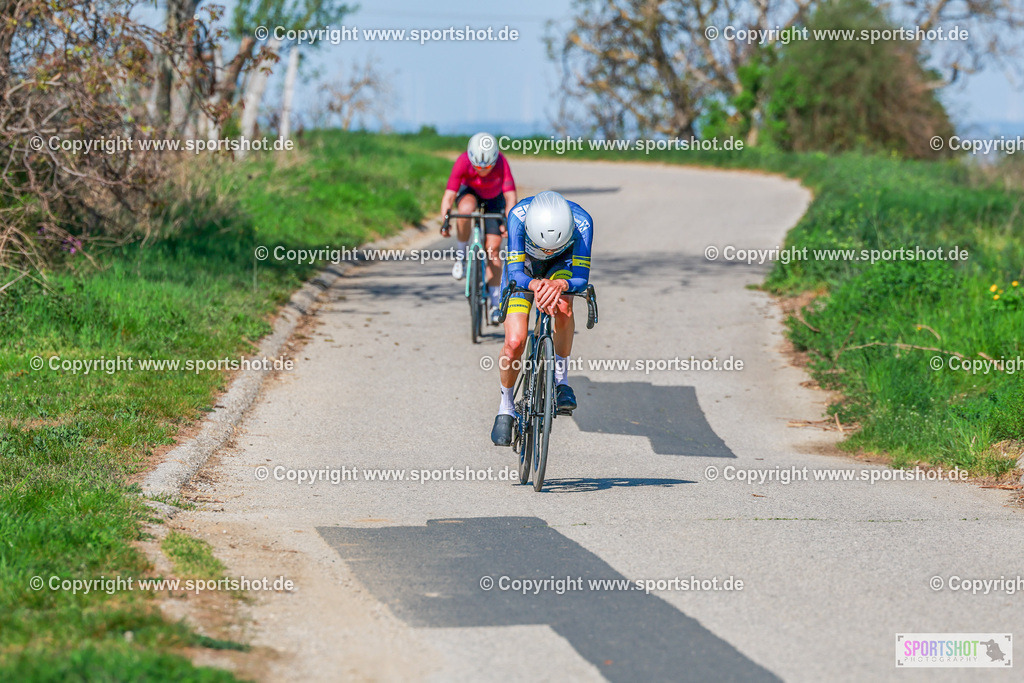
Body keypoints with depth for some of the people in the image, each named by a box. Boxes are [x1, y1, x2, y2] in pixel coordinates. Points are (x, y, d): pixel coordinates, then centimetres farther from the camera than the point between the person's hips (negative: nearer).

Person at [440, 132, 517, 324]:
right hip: (470, 192, 0)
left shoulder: (501, 162, -35)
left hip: (494, 198, 0)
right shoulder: (463, 162, -34)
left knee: (493, 247, -8)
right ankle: (461, 254, -12)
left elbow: (510, 196, -39)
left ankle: (495, 302, 2)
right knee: (465, 209, -37)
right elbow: (449, 195, -35)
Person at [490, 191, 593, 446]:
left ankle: (561, 380, -14)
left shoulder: (581, 221, -38)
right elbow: (515, 274, -37)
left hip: (563, 264, 0)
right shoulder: (518, 216, -39)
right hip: (523, 266, 0)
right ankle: (506, 408, 10)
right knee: (514, 342, -15)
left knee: (563, 306, -34)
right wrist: (536, 286, -58)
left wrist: (560, 285, -58)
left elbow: (581, 278, -36)